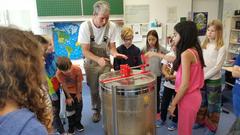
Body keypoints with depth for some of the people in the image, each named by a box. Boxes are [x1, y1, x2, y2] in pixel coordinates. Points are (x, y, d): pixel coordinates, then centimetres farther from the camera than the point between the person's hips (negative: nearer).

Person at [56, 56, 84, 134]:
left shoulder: (77, 69, -31)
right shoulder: (58, 73, -29)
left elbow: (79, 82, -17)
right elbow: (64, 85, -18)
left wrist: (78, 93, -6)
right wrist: (69, 97, -10)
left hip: (77, 90, 1)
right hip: (68, 91, 0)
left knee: (79, 106, 7)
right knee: (70, 108, 1)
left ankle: (77, 122, 29)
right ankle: (71, 126, 21)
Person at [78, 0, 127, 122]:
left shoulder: (112, 26, -17)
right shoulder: (85, 26, -21)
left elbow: (112, 46, -8)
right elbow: (85, 51, -22)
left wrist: (115, 53, -32)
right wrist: (98, 59, -39)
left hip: (106, 63, 1)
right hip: (91, 64, 0)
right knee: (94, 90, 13)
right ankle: (96, 110, 35)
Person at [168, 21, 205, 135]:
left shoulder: (186, 54, -23)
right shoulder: (195, 50, 4)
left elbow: (185, 85, -23)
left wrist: (173, 104, -14)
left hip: (188, 98, -8)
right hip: (195, 95, 8)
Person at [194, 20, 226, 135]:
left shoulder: (221, 48, -12)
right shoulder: (204, 45, 4)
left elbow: (217, 67, -16)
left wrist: (204, 77, -18)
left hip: (213, 80, -5)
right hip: (201, 79, 5)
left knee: (212, 104, 10)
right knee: (201, 102, 18)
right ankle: (201, 121, 37)